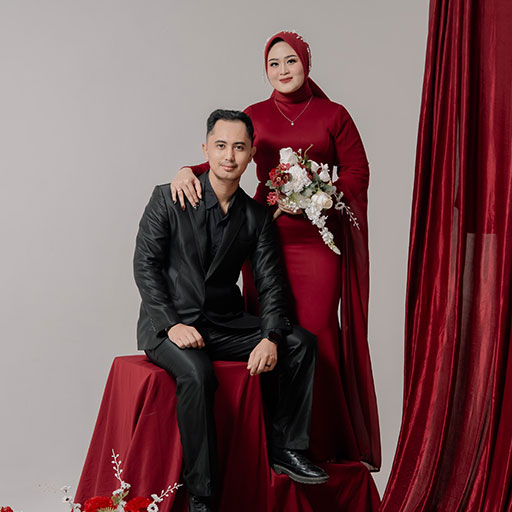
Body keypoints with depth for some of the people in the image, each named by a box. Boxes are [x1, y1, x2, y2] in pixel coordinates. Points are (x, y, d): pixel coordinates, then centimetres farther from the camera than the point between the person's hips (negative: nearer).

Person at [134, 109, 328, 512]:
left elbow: (270, 285, 2)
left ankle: (286, 448, -4)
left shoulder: (257, 217, 7)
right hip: (169, 324, -4)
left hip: (225, 324, 4)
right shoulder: (169, 199, -3)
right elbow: (145, 265, -7)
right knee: (197, 372, -35)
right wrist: (173, 324, -20)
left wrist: (271, 338, -17)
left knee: (302, 342, -14)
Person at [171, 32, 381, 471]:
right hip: (265, 233, 2)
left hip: (316, 236, -2)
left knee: (314, 328, -6)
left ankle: (324, 441, 5)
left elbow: (357, 173, 4)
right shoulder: (255, 116, 13)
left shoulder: (333, 115, 7)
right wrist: (188, 170, -15)